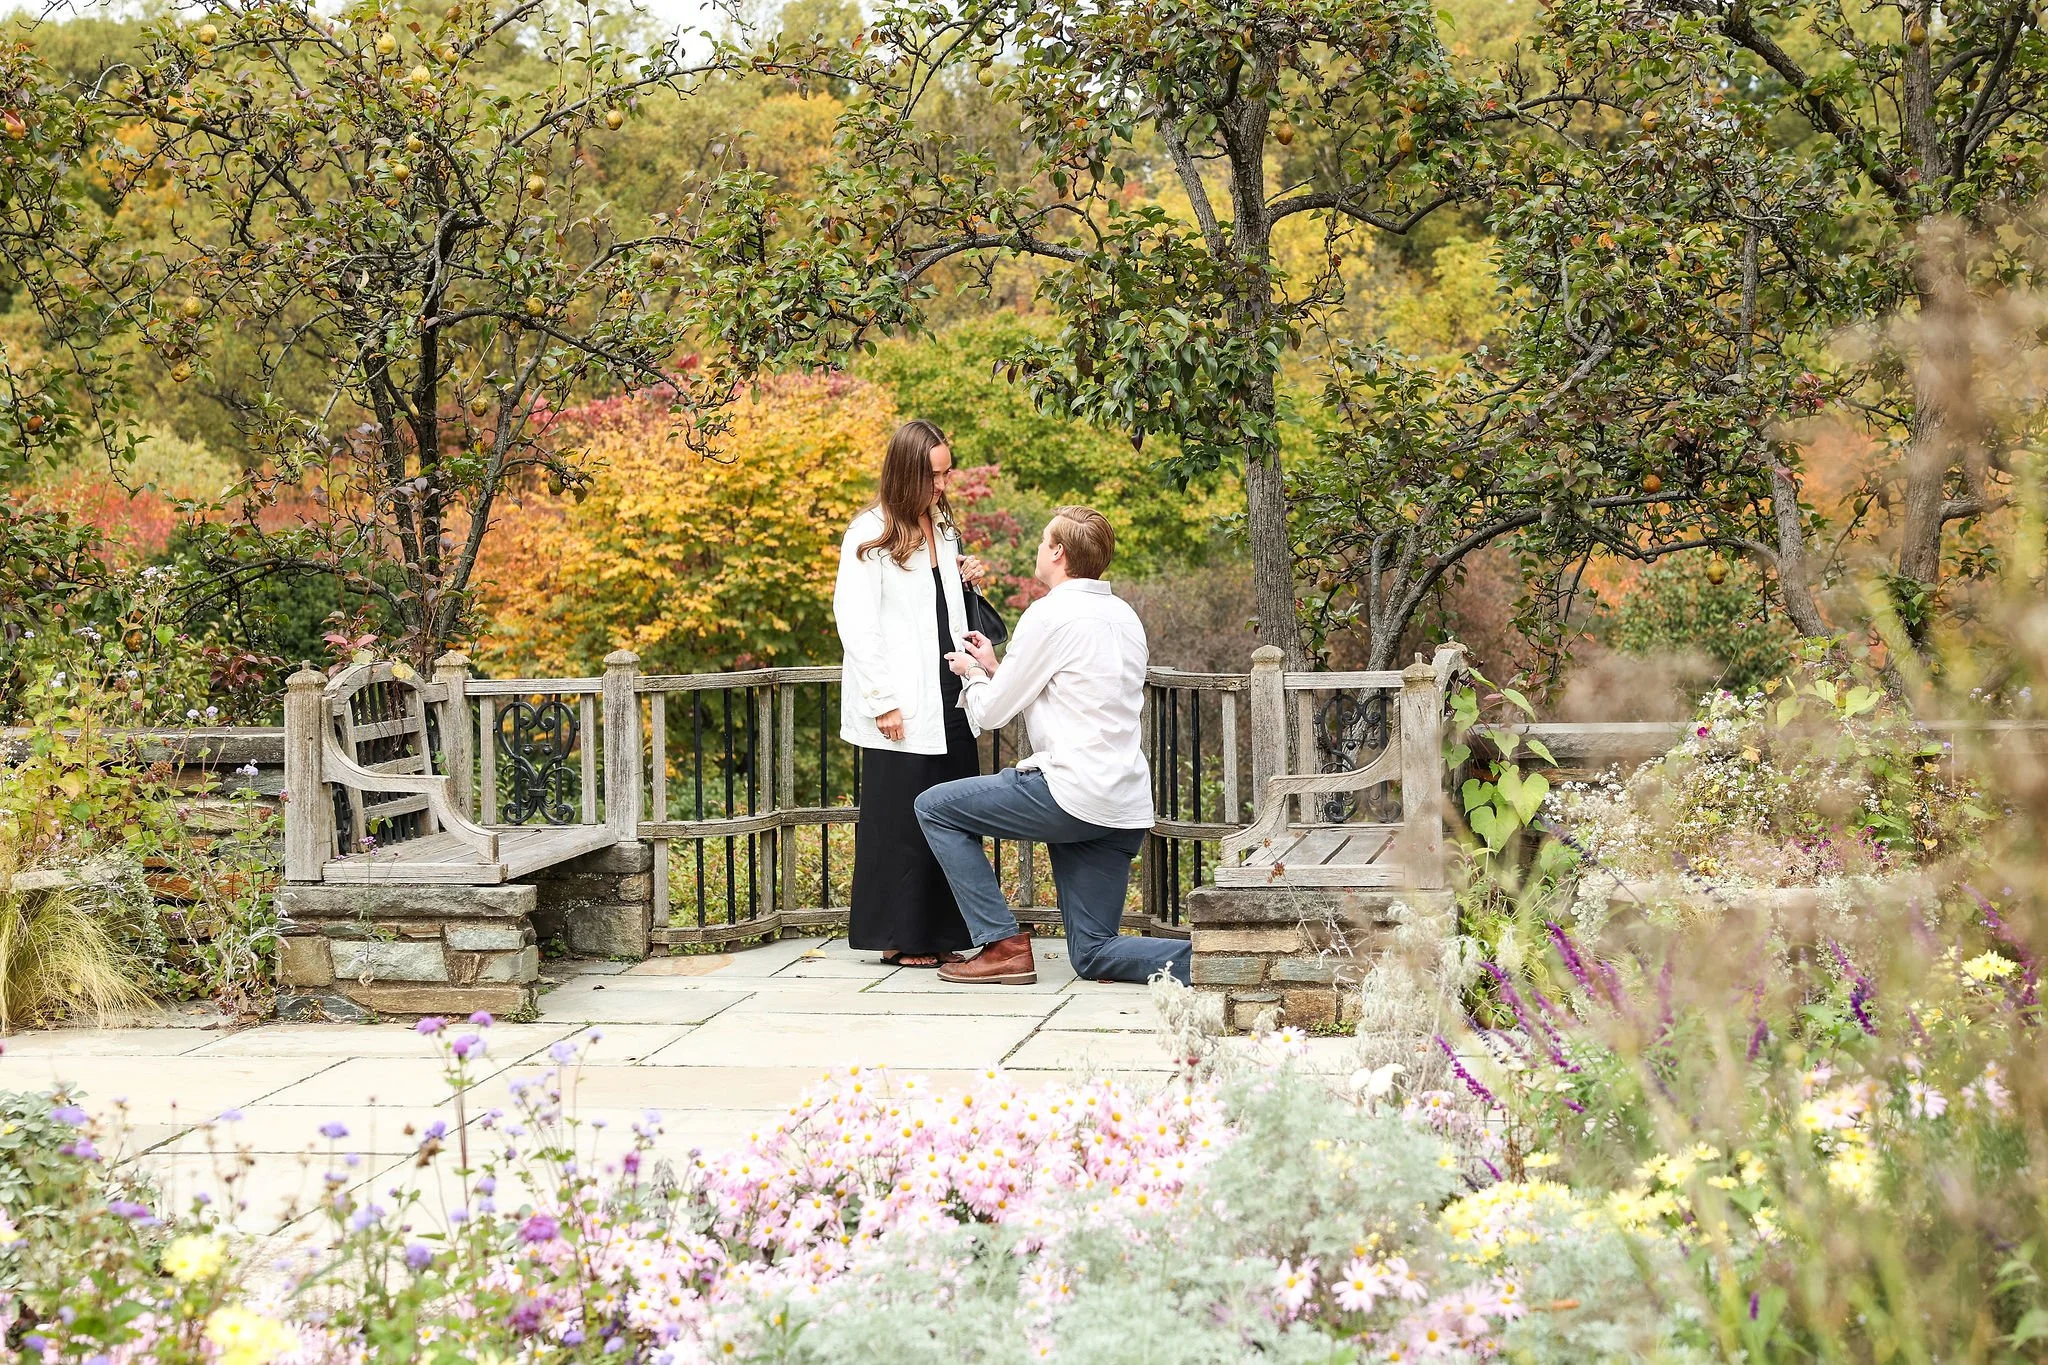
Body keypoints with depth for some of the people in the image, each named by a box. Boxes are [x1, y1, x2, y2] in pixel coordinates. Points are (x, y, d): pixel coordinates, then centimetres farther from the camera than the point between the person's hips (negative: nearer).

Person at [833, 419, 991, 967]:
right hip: (902, 707, -7)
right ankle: (899, 937, 6)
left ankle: (940, 935, 13)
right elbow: (855, 622, -12)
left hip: (947, 698, 7)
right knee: (900, 820, -2)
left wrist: (964, 579, 7)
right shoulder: (870, 534, -7)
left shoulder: (942, 527, 16)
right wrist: (882, 701, -16)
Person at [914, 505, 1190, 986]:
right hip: (1127, 810, 8)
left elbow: (990, 713, -2)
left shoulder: (1051, 614, -9)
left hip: (1073, 792, -8)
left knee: (934, 807, 7)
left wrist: (972, 674, 19)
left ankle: (1003, 946, 2)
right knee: (1094, 954, 13)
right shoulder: (1123, 615, 17)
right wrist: (994, 668, 27)